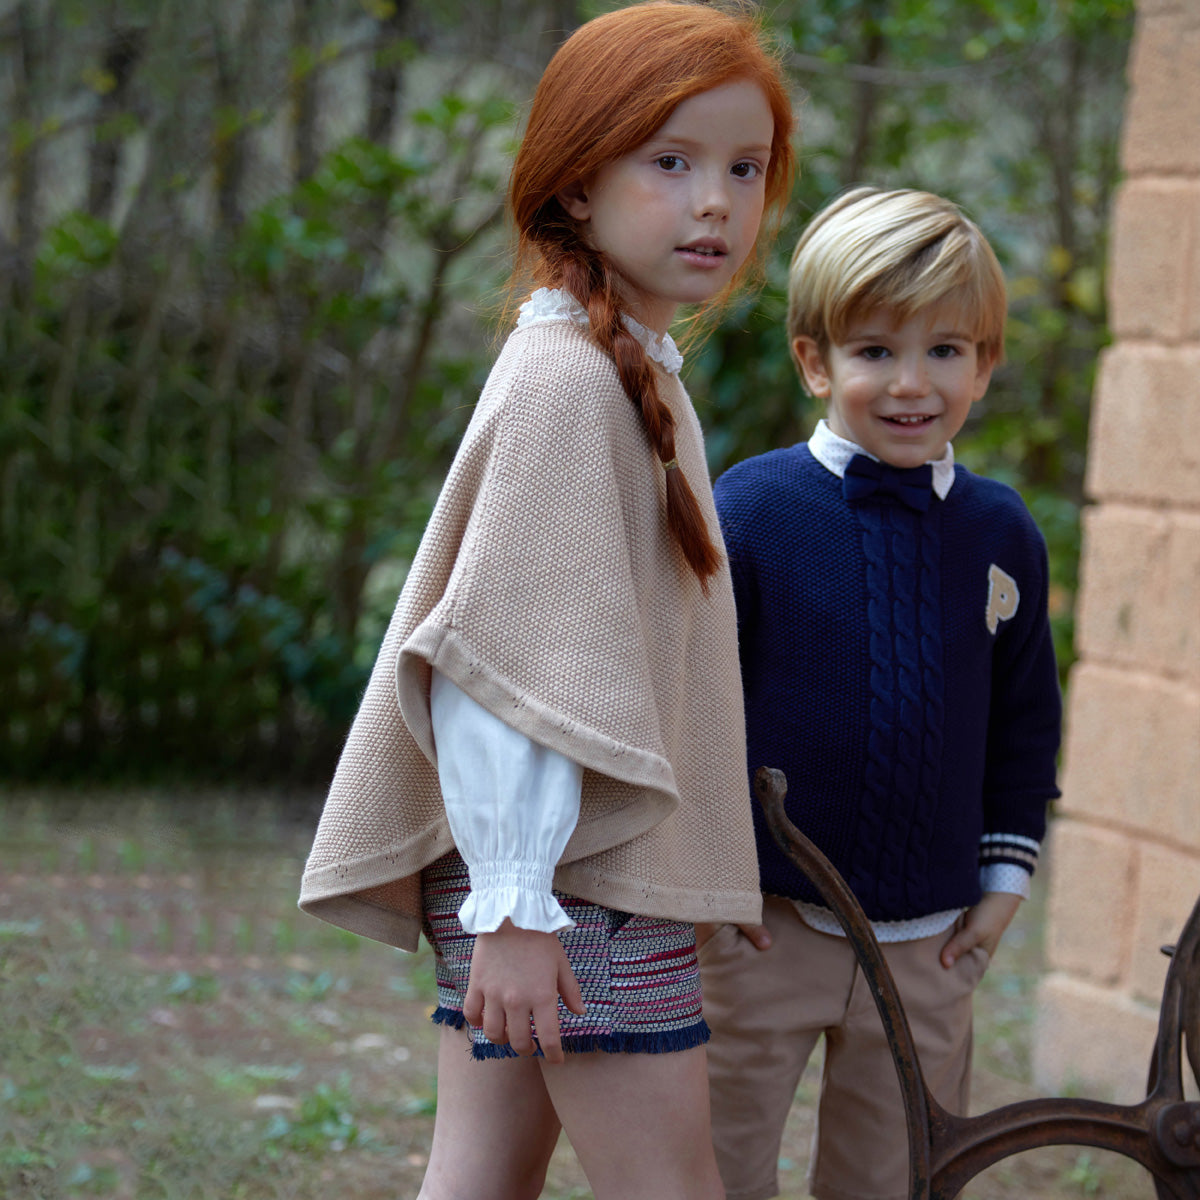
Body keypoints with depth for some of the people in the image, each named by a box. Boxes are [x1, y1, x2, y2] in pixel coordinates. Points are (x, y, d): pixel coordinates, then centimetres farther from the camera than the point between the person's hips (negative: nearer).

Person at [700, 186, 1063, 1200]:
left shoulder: (1002, 534, 2)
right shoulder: (752, 507, -9)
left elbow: (1026, 719, 14)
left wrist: (1006, 876, 9)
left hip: (931, 942, 3)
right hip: (763, 923, -3)